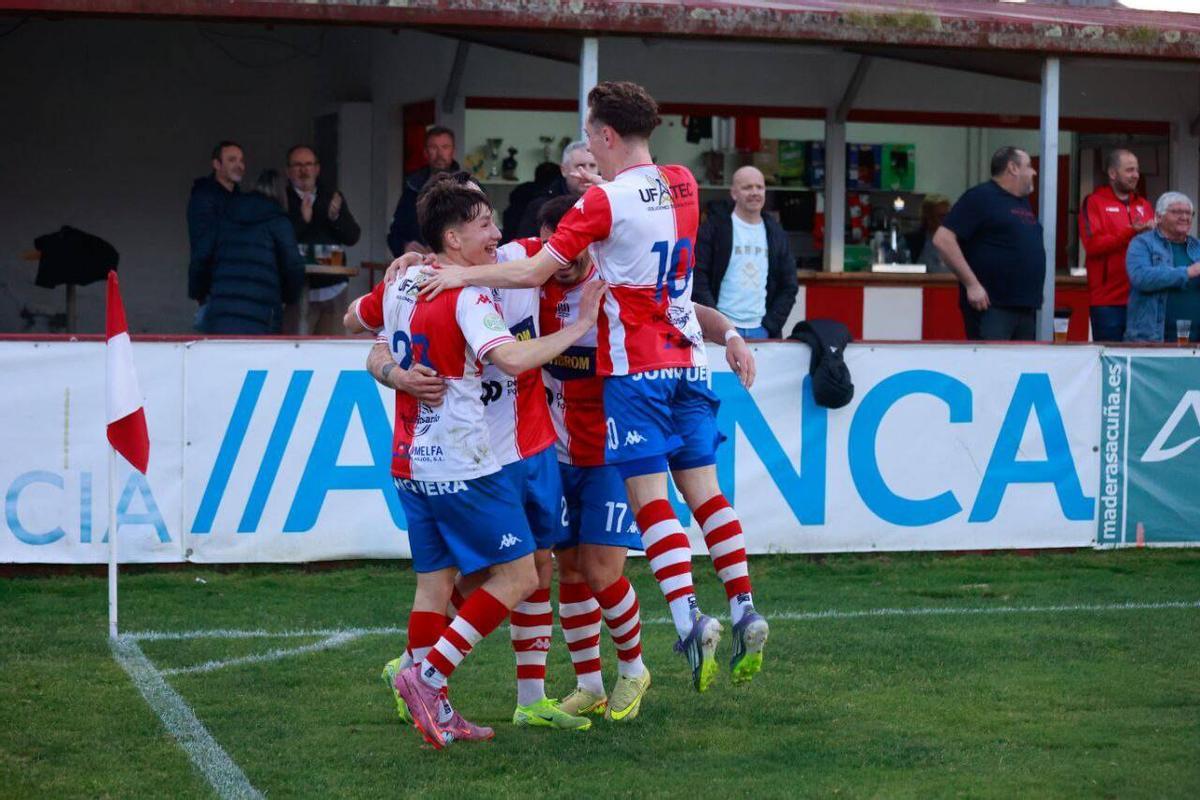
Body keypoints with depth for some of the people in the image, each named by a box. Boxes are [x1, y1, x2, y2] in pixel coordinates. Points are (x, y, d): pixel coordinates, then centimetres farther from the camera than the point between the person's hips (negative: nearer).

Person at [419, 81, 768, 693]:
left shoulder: (604, 201, -11)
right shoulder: (682, 185, 8)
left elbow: (533, 273, -13)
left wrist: (462, 273, -6)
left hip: (635, 367, -6)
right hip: (688, 360, 6)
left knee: (648, 497, -7)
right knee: (703, 488, 8)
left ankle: (689, 619, -18)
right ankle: (743, 611, 2)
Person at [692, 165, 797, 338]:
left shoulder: (776, 234, 14)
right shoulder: (713, 228, 3)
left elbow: (788, 287, 14)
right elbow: (698, 281, -3)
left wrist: (769, 326, 0)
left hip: (762, 331, 3)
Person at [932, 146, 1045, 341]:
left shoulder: (1023, 202, 19)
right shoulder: (980, 197, -6)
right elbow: (943, 240, -13)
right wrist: (972, 284, -17)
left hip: (1026, 308, 8)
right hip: (991, 307, -8)